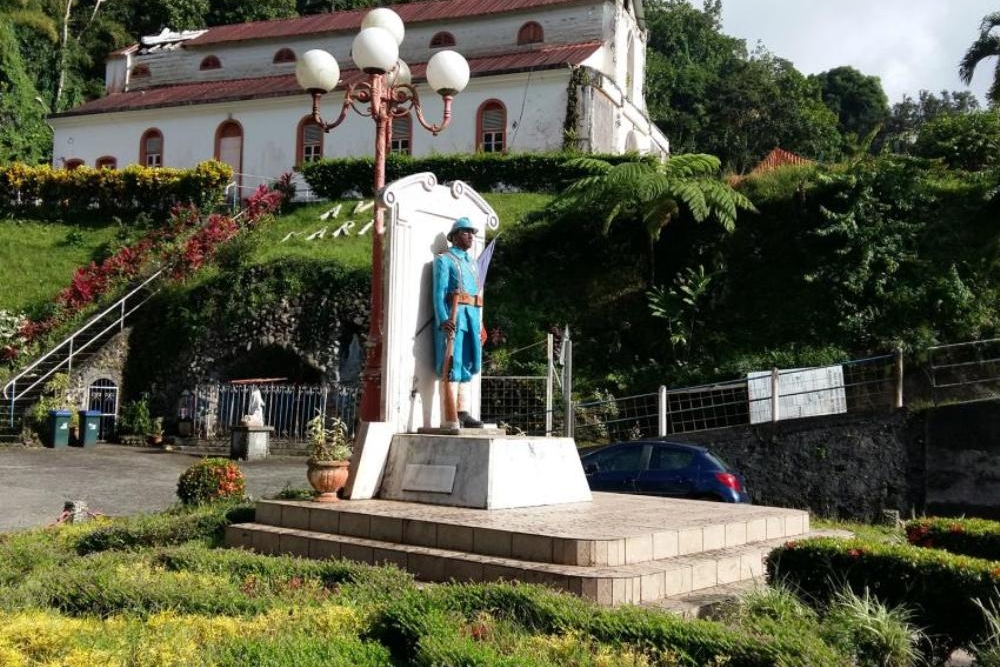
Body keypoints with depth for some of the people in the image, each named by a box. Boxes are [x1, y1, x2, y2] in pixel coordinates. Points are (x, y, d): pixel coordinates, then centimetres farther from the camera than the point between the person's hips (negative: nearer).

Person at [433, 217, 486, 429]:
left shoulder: (471, 263, 23)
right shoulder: (444, 260, 1)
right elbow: (439, 293, -9)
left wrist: (479, 325, 14)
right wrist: (443, 320, -22)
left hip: (472, 318, 8)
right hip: (453, 317, -8)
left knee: (466, 366, 9)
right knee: (451, 367, -11)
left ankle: (462, 413, 13)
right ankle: (450, 419, -14)